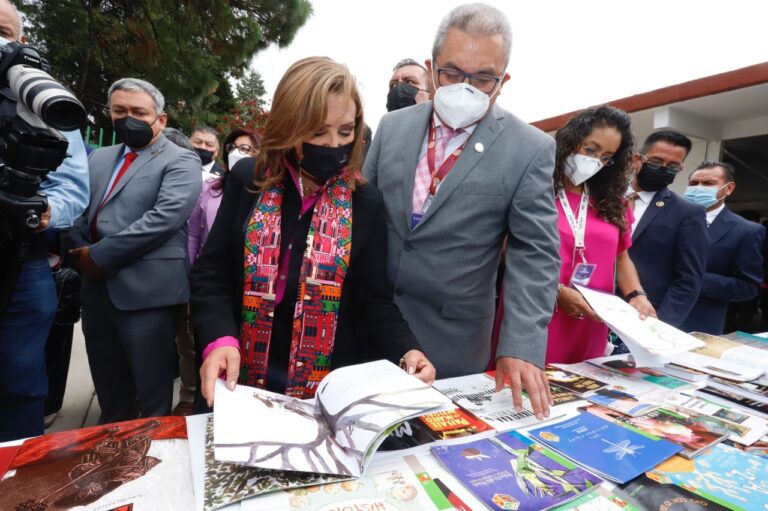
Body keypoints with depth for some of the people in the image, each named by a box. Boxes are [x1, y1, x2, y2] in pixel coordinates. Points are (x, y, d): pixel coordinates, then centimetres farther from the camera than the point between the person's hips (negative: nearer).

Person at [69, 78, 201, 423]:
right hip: (97, 288, 7)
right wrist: (81, 254, -5)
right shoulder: (98, 158, 19)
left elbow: (165, 217, -18)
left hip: (146, 290, -7)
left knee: (152, 394, 4)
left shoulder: (180, 162, -4)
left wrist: (99, 256, -14)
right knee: (109, 391, 20)